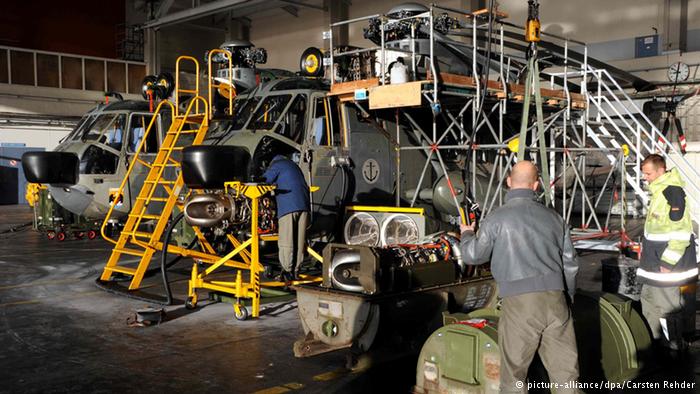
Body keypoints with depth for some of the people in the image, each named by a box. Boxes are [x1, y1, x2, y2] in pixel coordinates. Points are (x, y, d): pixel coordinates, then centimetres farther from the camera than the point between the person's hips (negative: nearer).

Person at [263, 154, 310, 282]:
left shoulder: (277, 165, 9)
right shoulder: (294, 166, 31)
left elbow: (264, 181, 1)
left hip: (288, 206, -7)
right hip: (303, 205, 7)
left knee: (286, 242, -2)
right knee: (300, 241, 8)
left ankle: (287, 272, -3)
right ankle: (296, 271, 11)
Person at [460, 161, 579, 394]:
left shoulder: (497, 219, -3)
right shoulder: (553, 218, 9)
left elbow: (473, 256, 6)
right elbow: (570, 264, 15)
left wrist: (466, 234, 27)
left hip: (519, 303, -3)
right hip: (555, 300, 4)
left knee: (514, 373, 8)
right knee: (564, 369, 10)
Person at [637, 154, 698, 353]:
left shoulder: (672, 191, -19)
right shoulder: (658, 191, 11)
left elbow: (681, 232, -23)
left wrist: (668, 262, -20)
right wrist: (646, 253, 23)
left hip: (667, 266, -10)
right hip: (653, 263, 10)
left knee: (667, 307, -2)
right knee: (649, 300, 18)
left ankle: (675, 346, 11)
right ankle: (656, 340, 30)